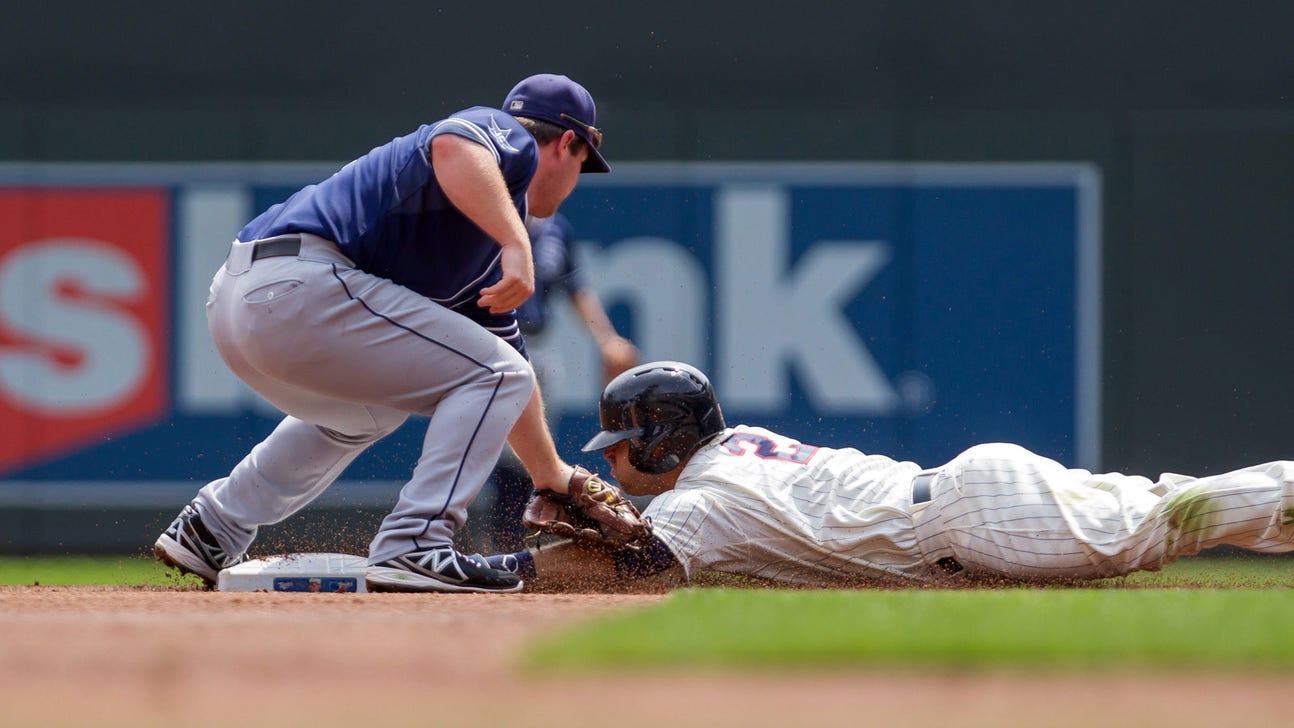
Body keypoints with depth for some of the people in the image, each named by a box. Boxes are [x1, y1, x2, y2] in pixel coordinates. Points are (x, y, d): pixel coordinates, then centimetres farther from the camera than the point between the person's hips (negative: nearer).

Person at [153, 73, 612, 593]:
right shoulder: (510, 141, 4)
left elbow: (506, 349, 37)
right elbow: (452, 145, -21)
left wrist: (550, 473, 39)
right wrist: (517, 243, -28)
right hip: (301, 284, -10)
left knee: (370, 411, 36)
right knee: (493, 375, -4)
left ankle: (210, 531, 34)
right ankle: (413, 547, -12)